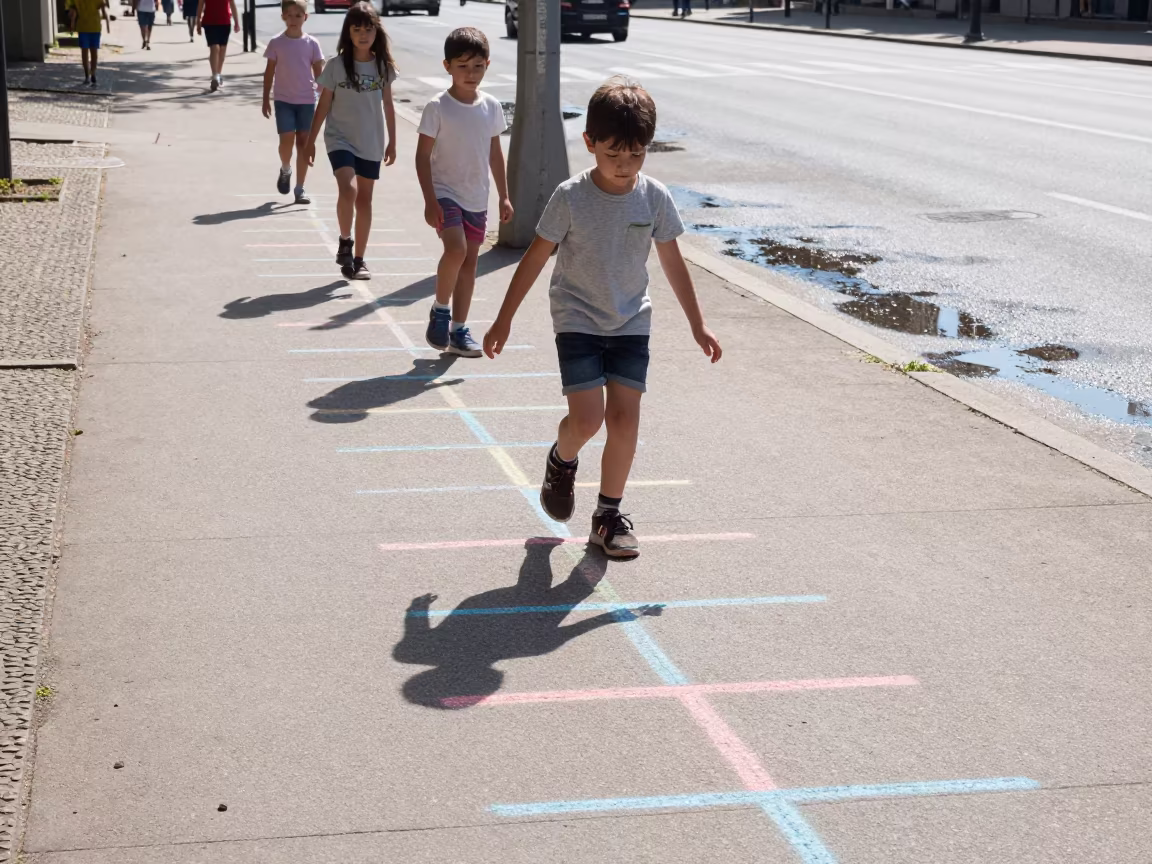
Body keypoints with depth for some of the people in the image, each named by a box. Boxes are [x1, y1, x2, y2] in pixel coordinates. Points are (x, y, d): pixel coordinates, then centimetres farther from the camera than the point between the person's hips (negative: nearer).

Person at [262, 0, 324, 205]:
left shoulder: (311, 44, 0)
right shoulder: (276, 43, -1)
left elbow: (319, 73, 3)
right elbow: (269, 72, 3)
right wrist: (266, 99, 1)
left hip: (307, 101, 1)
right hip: (284, 100, -1)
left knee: (303, 143, 3)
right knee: (287, 140, -12)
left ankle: (300, 189, 9)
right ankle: (285, 170, 20)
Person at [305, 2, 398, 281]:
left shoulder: (383, 65, -1)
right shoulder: (336, 65, -8)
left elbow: (388, 104, 8)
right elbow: (323, 105, -2)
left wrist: (392, 142, 10)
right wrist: (311, 141, -2)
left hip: (371, 143, 3)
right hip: (340, 139, -3)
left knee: (364, 200, 9)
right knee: (348, 191, -24)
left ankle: (358, 259, 20)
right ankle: (345, 242, -1)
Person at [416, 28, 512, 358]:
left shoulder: (491, 106, 3)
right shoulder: (438, 107, -10)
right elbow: (423, 155, -9)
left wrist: (504, 196, 11)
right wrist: (429, 200, -16)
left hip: (477, 198, 5)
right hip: (445, 194, -5)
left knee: (469, 260, 8)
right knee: (456, 249, -24)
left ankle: (459, 330, 17)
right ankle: (440, 311, -1)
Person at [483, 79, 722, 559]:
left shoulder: (654, 198, -6)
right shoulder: (572, 198, -14)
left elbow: (673, 263, 6)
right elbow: (535, 258, -6)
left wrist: (697, 325, 9)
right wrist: (504, 320, -3)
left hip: (631, 323, 3)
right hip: (578, 321, -3)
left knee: (624, 418, -3)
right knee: (587, 418, -12)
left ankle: (609, 514, 13)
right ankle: (562, 460, 24)